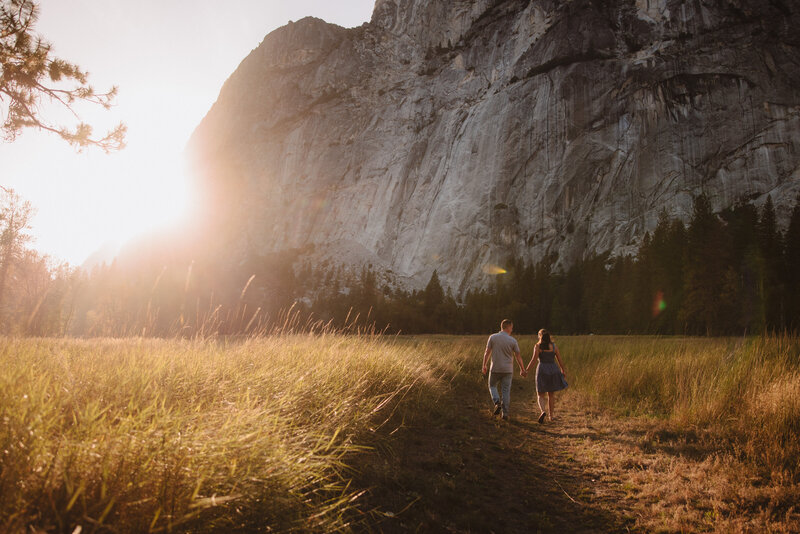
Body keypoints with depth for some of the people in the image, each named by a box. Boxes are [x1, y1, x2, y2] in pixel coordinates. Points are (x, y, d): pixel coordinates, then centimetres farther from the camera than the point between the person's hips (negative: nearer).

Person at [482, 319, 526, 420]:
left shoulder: (493, 337, -6)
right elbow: (518, 356, 0)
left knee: (492, 386, 21)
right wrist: (522, 369, 12)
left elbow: (487, 353, -2)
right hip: (507, 370, 0)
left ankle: (497, 402, -3)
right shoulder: (513, 341, -6)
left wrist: (484, 366, 9)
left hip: (495, 369, 0)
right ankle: (505, 413, 8)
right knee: (506, 391, 8)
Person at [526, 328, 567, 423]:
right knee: (551, 394, 17)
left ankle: (543, 411, -19)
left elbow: (534, 360, -12)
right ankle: (551, 415, 21)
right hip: (553, 370, 3)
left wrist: (526, 370, -6)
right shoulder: (554, 346, 4)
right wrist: (563, 371, 18)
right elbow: (559, 360, 6)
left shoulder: (537, 346, -6)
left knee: (541, 395, 6)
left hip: (542, 371, -3)